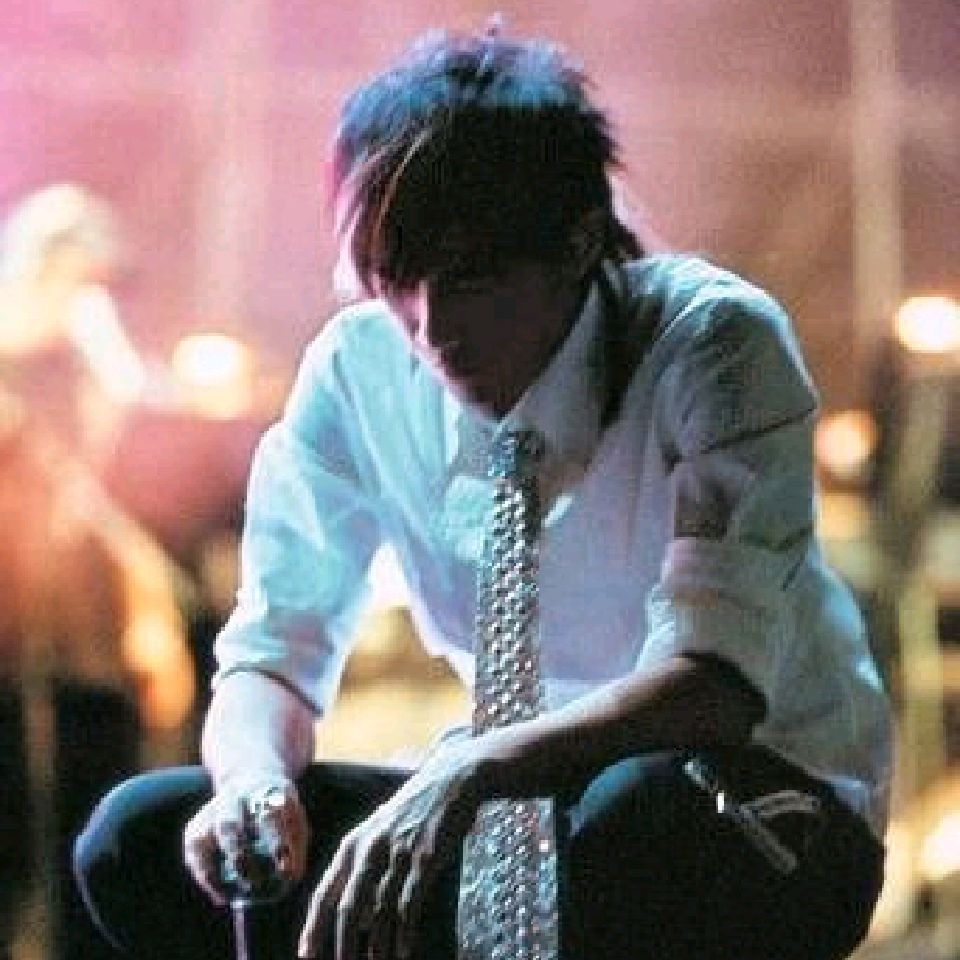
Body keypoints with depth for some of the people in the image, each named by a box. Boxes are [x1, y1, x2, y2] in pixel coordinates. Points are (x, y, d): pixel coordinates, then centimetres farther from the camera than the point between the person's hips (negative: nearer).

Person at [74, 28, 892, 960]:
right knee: (135, 840, -13)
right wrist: (255, 781, -28)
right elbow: (272, 649, -3)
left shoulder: (713, 341, -19)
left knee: (641, 808, -41)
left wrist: (471, 770, -46)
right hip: (523, 808, 5)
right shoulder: (359, 369, -5)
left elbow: (713, 682, -29)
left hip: (761, 818, -5)